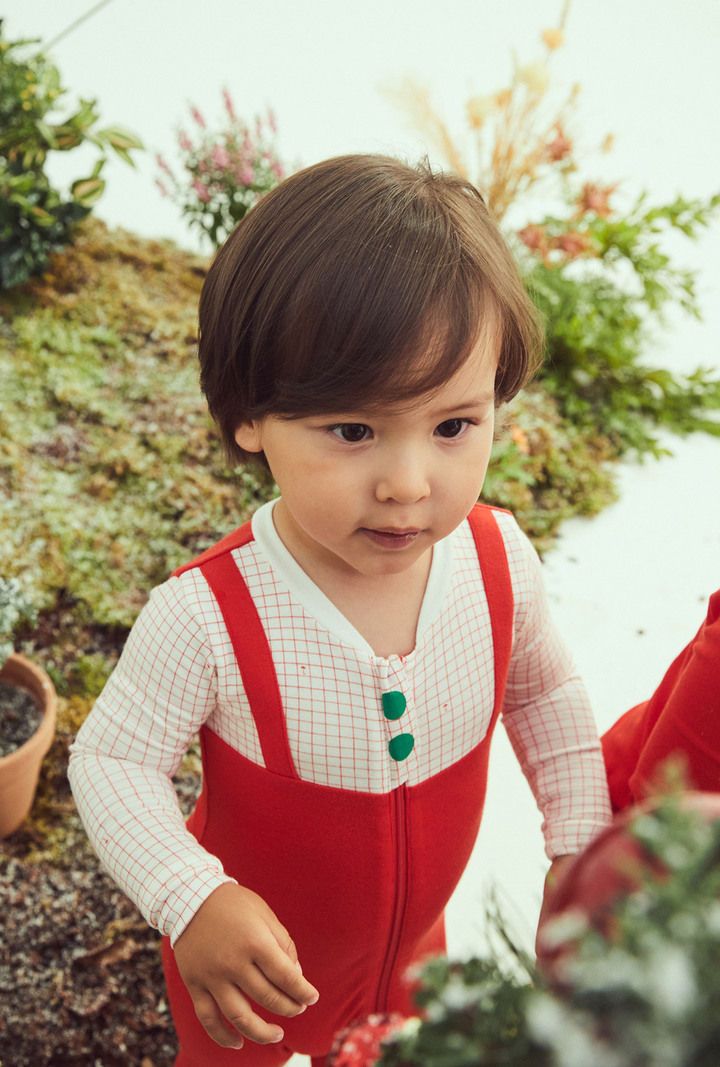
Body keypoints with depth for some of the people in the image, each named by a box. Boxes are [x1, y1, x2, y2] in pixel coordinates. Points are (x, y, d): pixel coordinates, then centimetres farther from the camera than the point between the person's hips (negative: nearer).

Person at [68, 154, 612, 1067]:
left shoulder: (500, 559, -22)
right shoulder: (205, 617, -36)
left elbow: (544, 693, -2)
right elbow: (112, 759, -21)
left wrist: (580, 843, -6)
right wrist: (193, 899, -34)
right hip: (255, 968, -3)